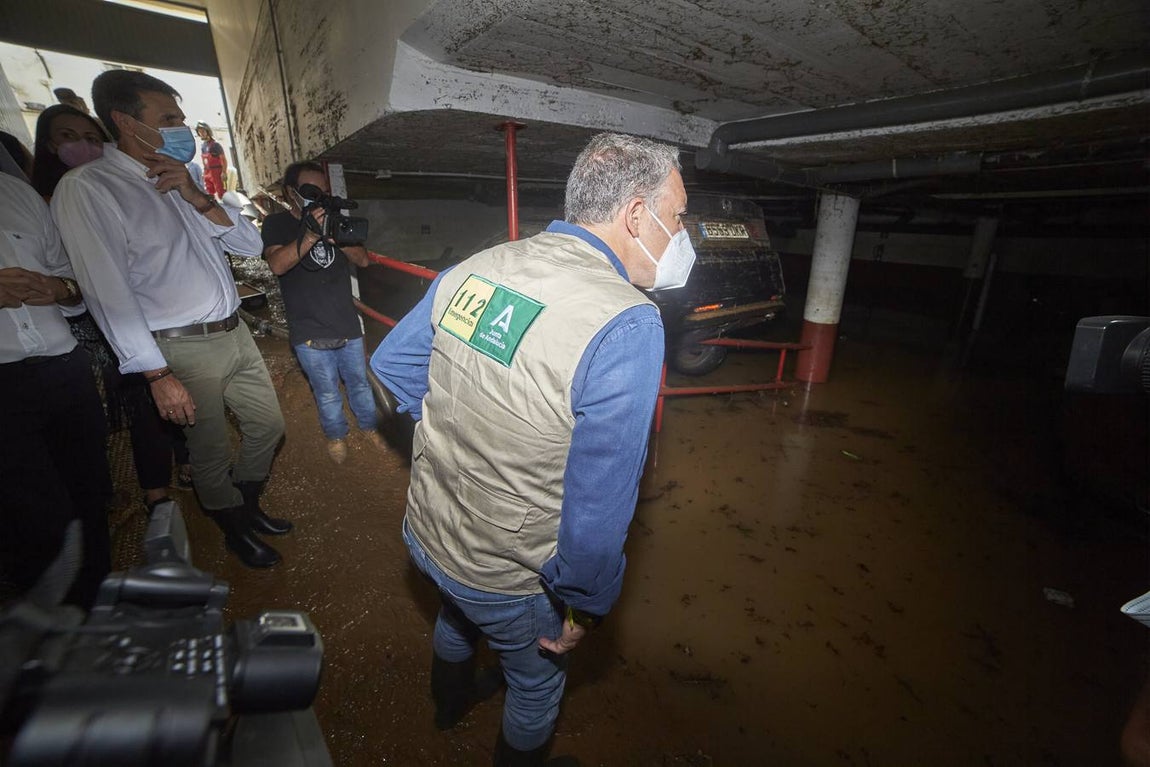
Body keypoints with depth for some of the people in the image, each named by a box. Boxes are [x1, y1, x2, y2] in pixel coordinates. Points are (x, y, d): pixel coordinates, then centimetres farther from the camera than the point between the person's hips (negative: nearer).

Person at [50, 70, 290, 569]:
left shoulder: (180, 182, 13)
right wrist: (158, 375, -18)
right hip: (184, 349, -7)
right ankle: (234, 529, 32)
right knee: (210, 453, 8)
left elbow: (250, 245, 6)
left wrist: (196, 197, -9)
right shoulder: (85, 188, -10)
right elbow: (107, 293, -15)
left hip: (235, 333, 7)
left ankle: (248, 506, 40)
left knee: (267, 425, 16)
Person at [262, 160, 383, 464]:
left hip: (348, 325, 3)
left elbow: (363, 260, 1)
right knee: (327, 392, 8)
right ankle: (336, 435, 31)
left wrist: (338, 238, -19)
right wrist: (309, 236, -34)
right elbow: (277, 264, -20)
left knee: (360, 383, 16)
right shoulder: (276, 224, -3)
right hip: (310, 334, -3)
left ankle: (368, 426, 36)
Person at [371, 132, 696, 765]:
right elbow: (598, 511, -29)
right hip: (507, 579, -6)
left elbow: (392, 361, 3)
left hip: (424, 531, 7)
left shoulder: (474, 268, -9)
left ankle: (450, 702, 69)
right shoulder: (628, 325, -30)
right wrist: (585, 607, -10)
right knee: (537, 681, 27)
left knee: (455, 615, 38)